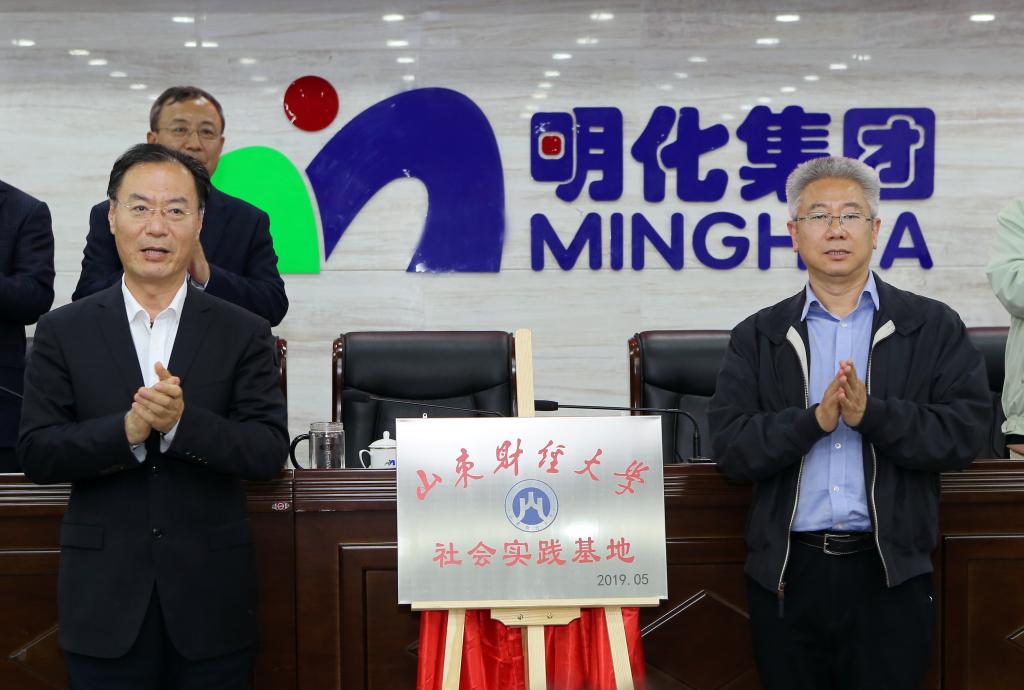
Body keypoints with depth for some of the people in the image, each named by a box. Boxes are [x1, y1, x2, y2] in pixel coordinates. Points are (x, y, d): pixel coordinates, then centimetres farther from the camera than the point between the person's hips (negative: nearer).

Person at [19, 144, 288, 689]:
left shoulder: (243, 333, 0)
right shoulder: (63, 332, 2)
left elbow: (270, 452, -7)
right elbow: (37, 454, -4)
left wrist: (182, 422, -23)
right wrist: (127, 430, -21)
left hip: (211, 599, 0)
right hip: (105, 600, 0)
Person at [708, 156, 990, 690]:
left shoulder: (933, 327, 4)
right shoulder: (756, 338, 6)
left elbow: (965, 430, -6)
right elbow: (730, 446, -4)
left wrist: (871, 414, -19)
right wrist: (814, 420, -19)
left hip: (891, 572, -1)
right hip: (787, 573, 1)